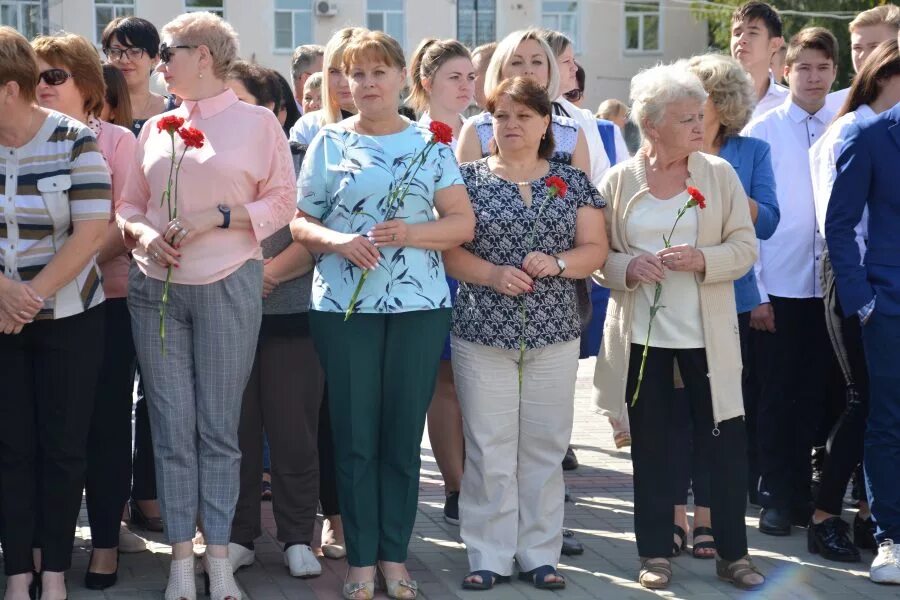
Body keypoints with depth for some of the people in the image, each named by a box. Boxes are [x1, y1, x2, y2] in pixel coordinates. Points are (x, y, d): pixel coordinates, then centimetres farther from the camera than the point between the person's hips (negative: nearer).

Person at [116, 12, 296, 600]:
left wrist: (215, 216, -14)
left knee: (219, 427, 0)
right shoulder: (156, 128, 13)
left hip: (228, 285, -4)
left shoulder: (258, 121, 1)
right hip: (155, 286, 4)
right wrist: (143, 233, -7)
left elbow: (281, 201, -2)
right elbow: (130, 204, 15)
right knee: (171, 426, 3)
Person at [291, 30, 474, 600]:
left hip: (419, 303, 1)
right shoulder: (330, 143, 5)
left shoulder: (430, 143, 6)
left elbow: (463, 221, 2)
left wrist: (411, 233, -15)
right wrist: (338, 241, -16)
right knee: (355, 436, 3)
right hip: (344, 305, 0)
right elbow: (299, 221, 4)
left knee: (403, 434, 6)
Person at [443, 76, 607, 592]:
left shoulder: (572, 182, 7)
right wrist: (492, 274, -18)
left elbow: (596, 250, 4)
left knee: (545, 448, 7)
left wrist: (557, 264, -15)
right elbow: (447, 249, -2)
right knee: (489, 449, 1)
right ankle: (489, 556, 10)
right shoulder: (469, 178, 2)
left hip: (554, 334, 2)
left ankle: (541, 554, 17)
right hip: (482, 334, -2)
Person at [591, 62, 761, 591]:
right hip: (641, 334, 0)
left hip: (707, 335, 0)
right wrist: (629, 267, -18)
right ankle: (656, 552, 20)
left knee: (726, 442, 2)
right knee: (650, 446, 8)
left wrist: (702, 259, -20)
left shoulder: (720, 174, -1)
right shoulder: (619, 180, 0)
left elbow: (745, 247, -2)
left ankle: (733, 552, 17)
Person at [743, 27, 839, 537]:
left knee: (815, 395, 9)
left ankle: (802, 491, 23)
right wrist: (754, 292, -6)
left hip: (829, 285, 2)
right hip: (779, 286, -2)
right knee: (778, 395, 6)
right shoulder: (762, 131, -2)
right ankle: (777, 498, 17)